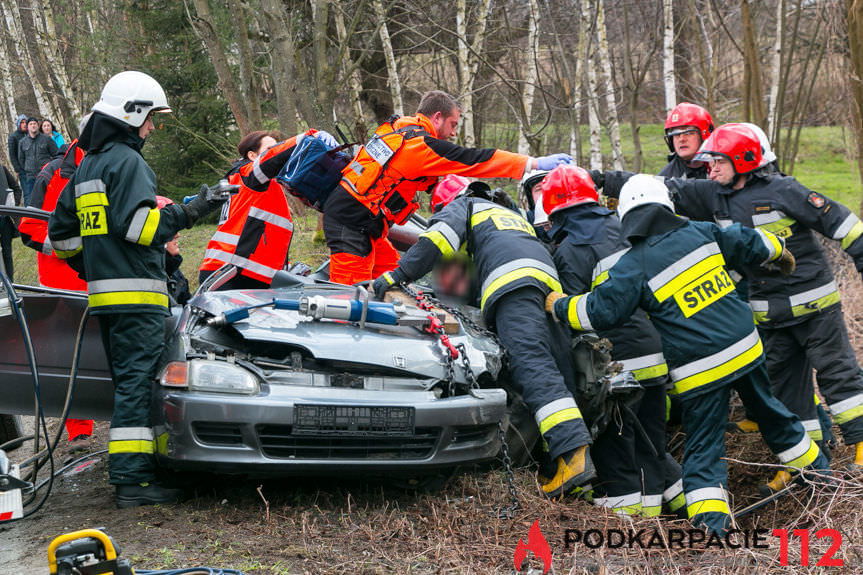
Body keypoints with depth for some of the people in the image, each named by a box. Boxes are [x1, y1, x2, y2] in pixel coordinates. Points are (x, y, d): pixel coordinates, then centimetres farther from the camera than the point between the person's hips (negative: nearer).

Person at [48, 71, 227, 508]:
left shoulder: (87, 166, 20)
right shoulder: (127, 161, -9)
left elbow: (61, 232, 24)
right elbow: (136, 225, -20)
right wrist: (189, 213, -17)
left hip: (103, 293, 10)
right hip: (136, 293, -10)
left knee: (126, 380, 14)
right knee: (137, 381, -11)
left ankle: (129, 469, 16)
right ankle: (132, 479, -15)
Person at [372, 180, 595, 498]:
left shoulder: (465, 206, 24)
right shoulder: (514, 215, 45)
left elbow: (438, 239, 6)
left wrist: (397, 275, 2)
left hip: (511, 278, -8)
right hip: (550, 283, 8)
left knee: (532, 367, -22)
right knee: (559, 372, 0)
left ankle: (574, 451, -38)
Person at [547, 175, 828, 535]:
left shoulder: (633, 267, -11)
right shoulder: (700, 233, 2)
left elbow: (600, 312, -13)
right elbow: (749, 243, 15)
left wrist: (560, 306, 4)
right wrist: (779, 252, 36)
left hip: (700, 370, -4)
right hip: (745, 348, 5)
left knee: (702, 446, 3)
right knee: (769, 412, 25)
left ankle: (710, 519, -10)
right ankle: (816, 469, 42)